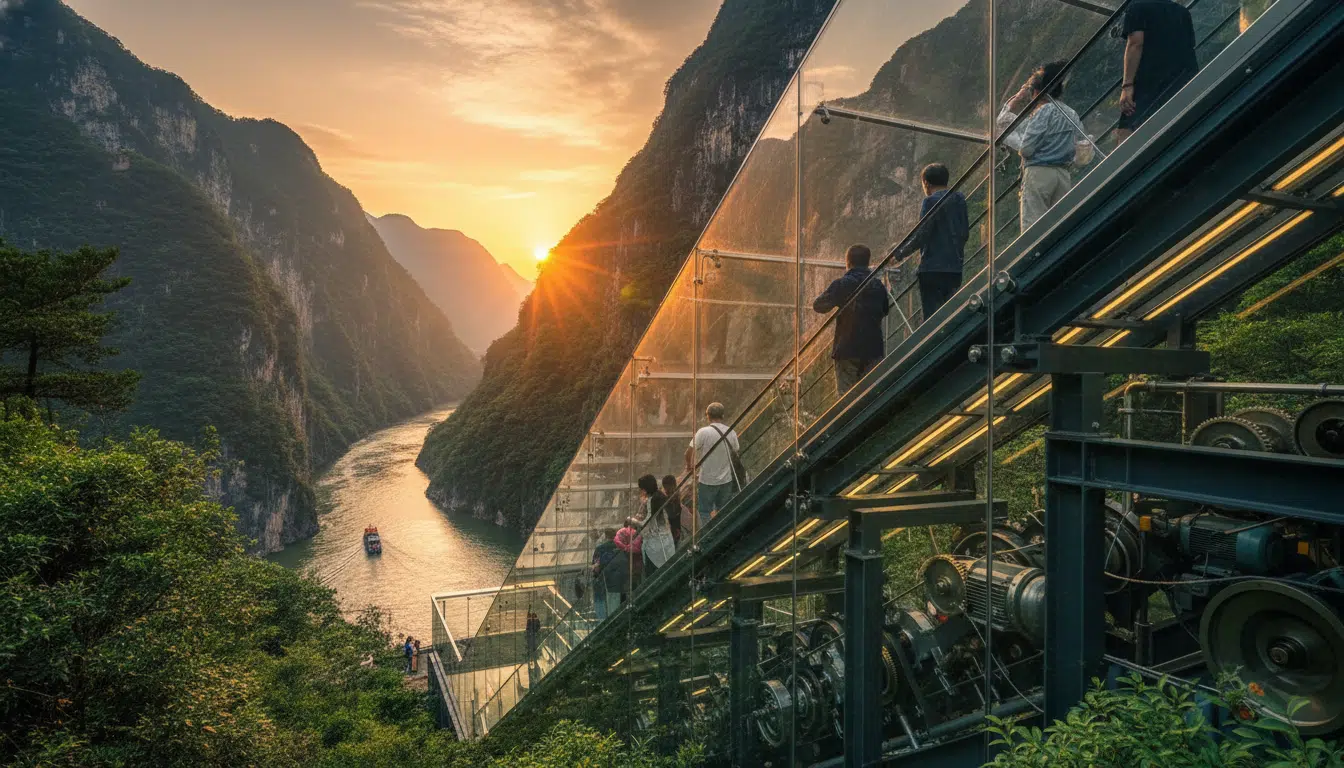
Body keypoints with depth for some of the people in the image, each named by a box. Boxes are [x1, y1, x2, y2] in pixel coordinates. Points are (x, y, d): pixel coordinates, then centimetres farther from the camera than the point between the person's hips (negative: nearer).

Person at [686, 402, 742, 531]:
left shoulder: (703, 432, -18)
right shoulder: (731, 433, -4)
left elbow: (689, 452, -18)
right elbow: (736, 452, 9)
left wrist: (689, 467, -1)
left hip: (707, 480, -4)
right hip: (726, 480, 4)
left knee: (705, 512, 12)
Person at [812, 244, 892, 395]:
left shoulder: (841, 284, -9)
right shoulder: (878, 285, 7)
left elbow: (818, 305, -5)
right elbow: (885, 310, 20)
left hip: (847, 349, -4)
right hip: (873, 349, 4)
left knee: (845, 394, 1)